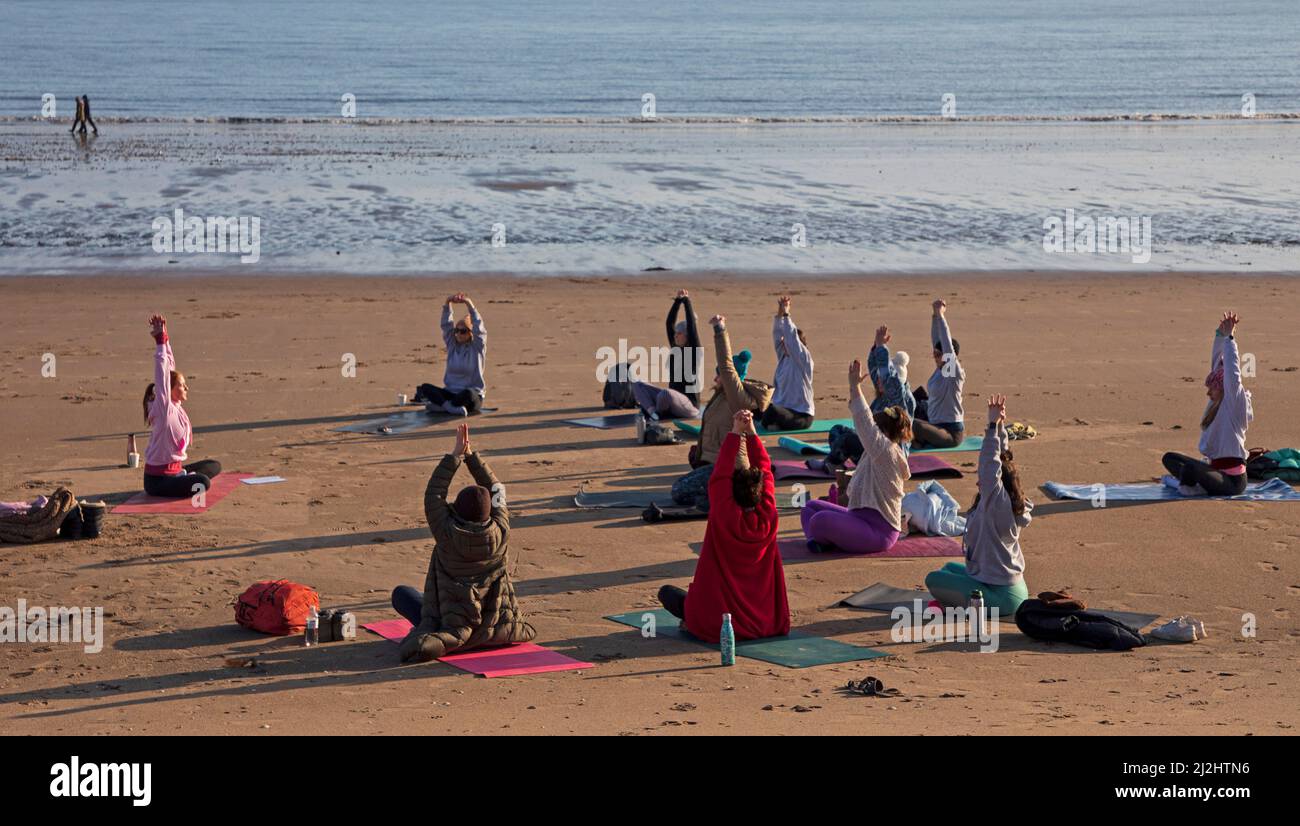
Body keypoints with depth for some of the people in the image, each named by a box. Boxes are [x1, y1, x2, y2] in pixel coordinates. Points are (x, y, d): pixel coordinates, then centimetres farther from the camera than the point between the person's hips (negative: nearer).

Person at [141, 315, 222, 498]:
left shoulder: (176, 407, 7)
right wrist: (161, 341, -21)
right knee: (202, 483, -31)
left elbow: (169, 366, 7)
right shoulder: (164, 408, -15)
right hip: (157, 480, -9)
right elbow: (162, 372, -23)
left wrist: (165, 339, 1)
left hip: (174, 470, 9)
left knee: (214, 466, 17)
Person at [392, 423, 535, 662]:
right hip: (494, 627, 2)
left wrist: (456, 455, -6)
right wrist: (470, 455, 4)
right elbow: (496, 490, 2)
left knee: (401, 593, 17)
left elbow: (433, 494, -7)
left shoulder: (447, 534, -18)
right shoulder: (500, 533, -12)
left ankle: (429, 634, -3)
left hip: (453, 625, -2)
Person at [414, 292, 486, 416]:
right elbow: (446, 325, -2)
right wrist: (448, 302, -17)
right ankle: (452, 407, -36)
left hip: (473, 398, -4)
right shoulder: (452, 345, 9)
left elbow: (478, 327, -15)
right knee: (425, 387, -19)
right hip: (451, 392, 4)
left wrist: (469, 304, -25)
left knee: (468, 394, -40)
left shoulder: (477, 347, -1)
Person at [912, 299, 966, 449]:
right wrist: (935, 315, 0)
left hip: (951, 432, -9)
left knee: (916, 426, -33)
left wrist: (941, 315, -19)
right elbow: (936, 339, 9)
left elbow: (947, 343, -22)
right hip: (936, 424, 9)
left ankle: (922, 441, -6)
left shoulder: (955, 373, -14)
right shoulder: (940, 370, 7)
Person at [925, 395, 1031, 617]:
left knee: (934, 579, -7)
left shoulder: (998, 502, -20)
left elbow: (990, 466, -26)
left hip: (1002, 596, -10)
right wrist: (1000, 427, 6)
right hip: (1014, 588, 10)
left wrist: (993, 425, -24)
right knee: (950, 568, 29)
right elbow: (1003, 458, 11)